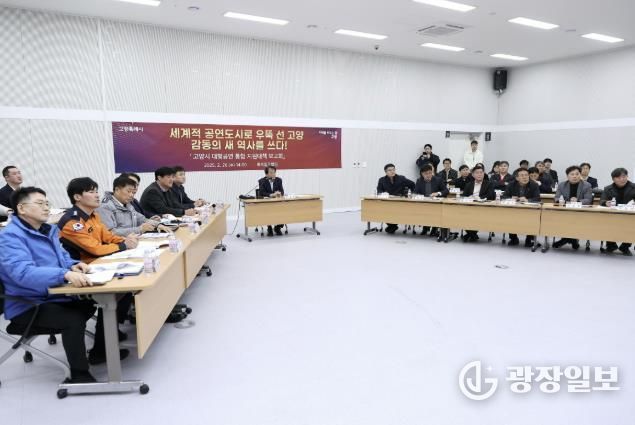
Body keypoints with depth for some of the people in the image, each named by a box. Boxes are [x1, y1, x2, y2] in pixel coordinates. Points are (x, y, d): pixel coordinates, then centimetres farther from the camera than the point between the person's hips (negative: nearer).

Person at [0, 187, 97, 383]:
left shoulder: (48, 230, 10)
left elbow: (62, 257, 21)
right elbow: (22, 273, -35)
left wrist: (73, 265, -5)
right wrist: (65, 274, -49)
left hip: (54, 296, 9)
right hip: (28, 305, -9)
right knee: (74, 319, -29)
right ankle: (80, 376, -15)